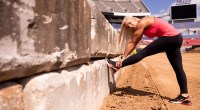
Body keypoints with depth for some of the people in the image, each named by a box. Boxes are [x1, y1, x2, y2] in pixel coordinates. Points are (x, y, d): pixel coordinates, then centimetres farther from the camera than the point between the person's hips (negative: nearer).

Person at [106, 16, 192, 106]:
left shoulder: (142, 23, -10)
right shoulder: (141, 27, 17)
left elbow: (132, 43, -12)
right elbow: (133, 43, 13)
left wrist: (123, 58, -9)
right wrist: (124, 58, 9)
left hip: (170, 37, -10)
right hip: (176, 38, 10)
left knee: (144, 52, -10)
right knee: (177, 68, 8)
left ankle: (117, 66, -8)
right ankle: (185, 96, 14)